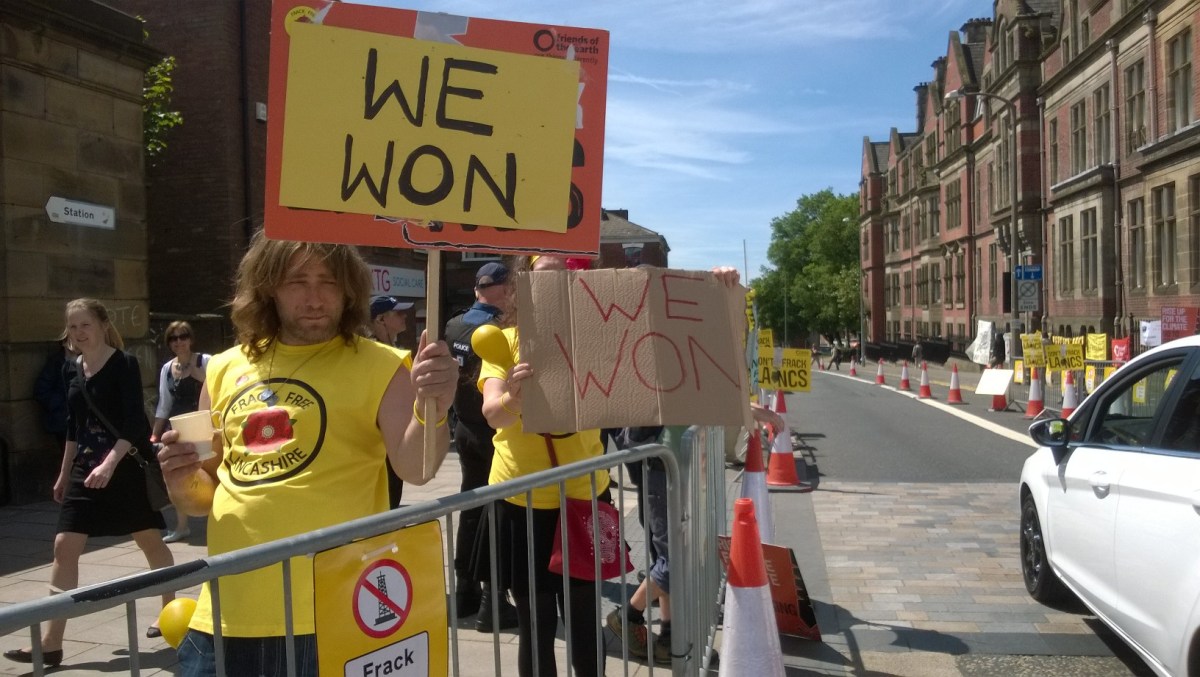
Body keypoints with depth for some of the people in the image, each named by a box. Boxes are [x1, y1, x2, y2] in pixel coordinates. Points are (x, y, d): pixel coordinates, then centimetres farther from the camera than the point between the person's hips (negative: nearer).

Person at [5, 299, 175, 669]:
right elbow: (74, 425, 16)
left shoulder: (124, 364, -11)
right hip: (85, 468, 6)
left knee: (150, 540, 9)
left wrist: (110, 463, -28)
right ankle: (51, 643, 0)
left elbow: (134, 423, -18)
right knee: (64, 546, -3)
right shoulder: (71, 370, 7)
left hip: (128, 465, -5)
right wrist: (65, 474, 18)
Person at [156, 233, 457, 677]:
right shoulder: (227, 369, 8)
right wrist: (184, 482, -4)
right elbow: (207, 496, 17)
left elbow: (415, 468, -17)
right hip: (226, 616, 4)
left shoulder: (377, 366, -5)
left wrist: (430, 411, -36)